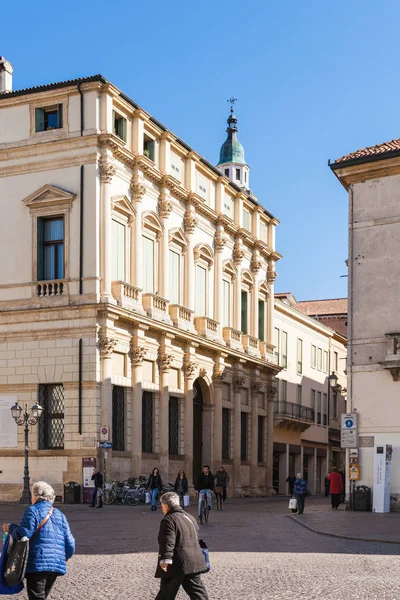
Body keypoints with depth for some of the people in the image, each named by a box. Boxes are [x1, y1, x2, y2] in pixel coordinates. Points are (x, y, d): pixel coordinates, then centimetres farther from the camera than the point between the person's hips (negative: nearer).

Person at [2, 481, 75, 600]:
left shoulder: (32, 510, -3)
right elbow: (70, 542, 13)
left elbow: (23, 534, -13)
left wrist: (10, 528, 5)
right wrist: (66, 556, 32)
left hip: (37, 563, -6)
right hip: (57, 563, 7)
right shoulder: (60, 515, 16)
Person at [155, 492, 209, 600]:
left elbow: (168, 543, -22)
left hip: (177, 565, -7)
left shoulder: (168, 520, -10)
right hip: (194, 563, 7)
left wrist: (165, 559, -29)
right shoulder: (190, 518, 16)